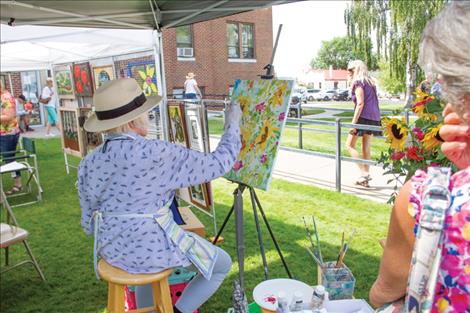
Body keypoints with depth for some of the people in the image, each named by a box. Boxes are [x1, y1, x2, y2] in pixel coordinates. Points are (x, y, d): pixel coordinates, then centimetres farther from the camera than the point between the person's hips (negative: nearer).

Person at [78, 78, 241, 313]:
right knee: (222, 264, 17)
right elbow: (217, 164, -15)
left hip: (112, 249, 7)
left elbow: (90, 223, 5)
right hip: (154, 247, -6)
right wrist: (232, 123, -1)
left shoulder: (88, 163, -3)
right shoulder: (156, 153, -22)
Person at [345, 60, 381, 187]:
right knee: (366, 147, 13)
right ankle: (366, 176, 17)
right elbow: (373, 102, 17)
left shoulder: (358, 82, -7)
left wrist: (353, 122, -18)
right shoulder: (370, 82, 18)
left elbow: (360, 103, -16)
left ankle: (364, 173, -11)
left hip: (364, 117, -8)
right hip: (374, 118, 9)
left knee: (349, 145, -2)